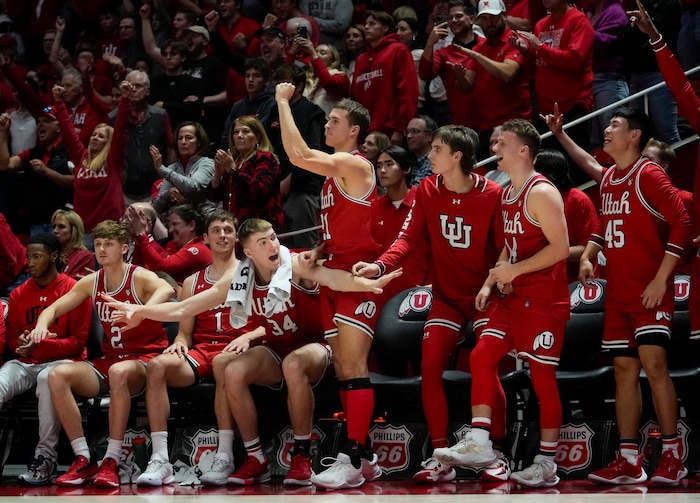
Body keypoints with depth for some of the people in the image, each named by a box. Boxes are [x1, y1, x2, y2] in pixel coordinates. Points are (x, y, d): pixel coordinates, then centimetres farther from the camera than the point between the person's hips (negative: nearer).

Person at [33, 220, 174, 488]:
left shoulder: (139, 277, -8)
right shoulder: (92, 282, 10)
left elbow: (166, 290, -31)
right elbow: (54, 308, 13)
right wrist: (41, 325, -11)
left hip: (143, 360, -6)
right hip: (107, 360, 6)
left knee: (119, 372, -41)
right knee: (58, 375, -20)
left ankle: (111, 462, -34)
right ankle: (83, 460, -18)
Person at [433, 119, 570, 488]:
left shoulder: (541, 193, -15)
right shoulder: (507, 194, 13)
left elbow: (560, 247, -21)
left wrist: (514, 270, -18)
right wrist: (490, 282, 10)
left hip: (544, 299, -9)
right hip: (514, 297, 9)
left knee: (542, 375, -3)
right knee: (482, 355, 0)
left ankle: (546, 464, 3)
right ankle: (479, 443, 0)